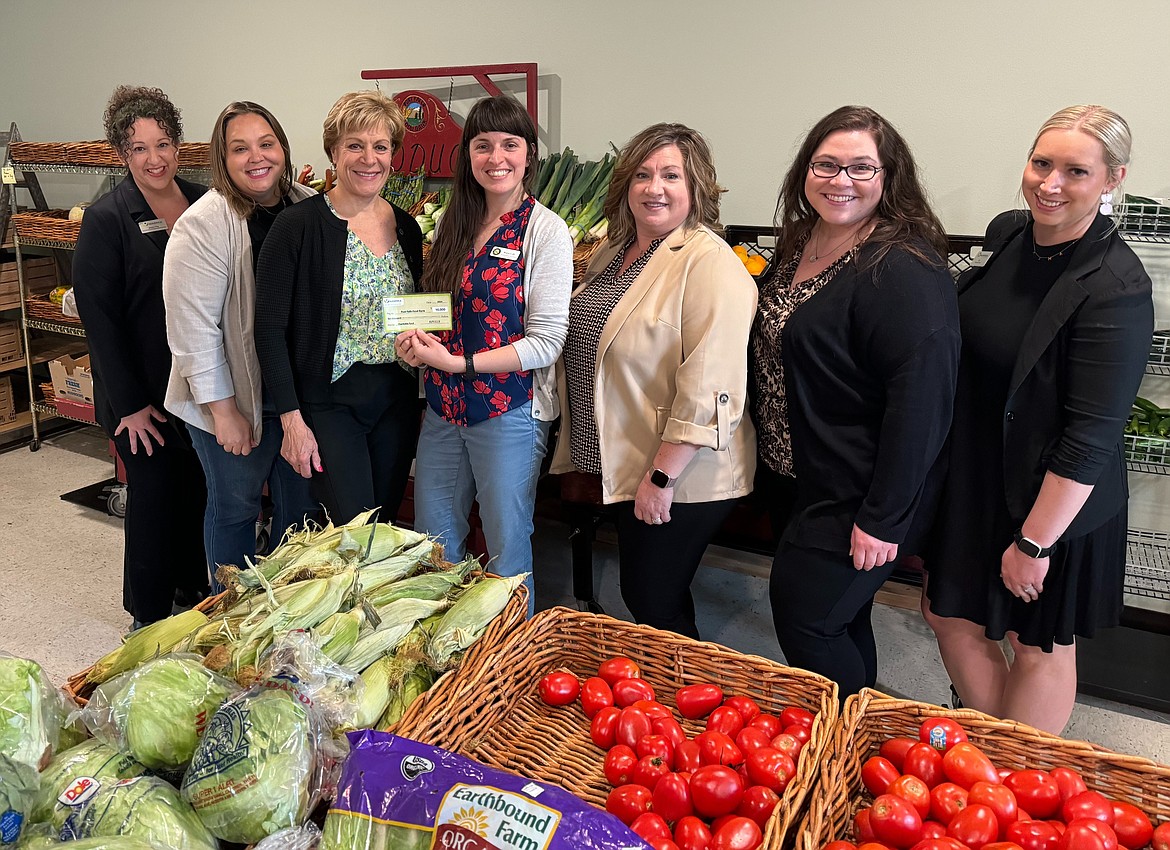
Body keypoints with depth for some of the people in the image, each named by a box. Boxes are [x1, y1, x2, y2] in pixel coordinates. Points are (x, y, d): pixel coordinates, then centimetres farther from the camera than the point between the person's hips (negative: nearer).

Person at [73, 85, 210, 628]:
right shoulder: (106, 219, -9)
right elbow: (99, 318, -11)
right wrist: (129, 403, -14)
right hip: (145, 394, -4)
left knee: (198, 494, 14)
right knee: (153, 499, 6)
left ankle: (194, 594, 34)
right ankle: (149, 620, 24)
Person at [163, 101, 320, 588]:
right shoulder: (203, 225, -14)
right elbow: (193, 328, -15)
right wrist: (223, 411, -15)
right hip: (236, 399, -5)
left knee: (302, 508, 15)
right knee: (235, 507, 11)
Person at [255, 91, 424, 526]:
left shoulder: (406, 227, 7)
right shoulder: (298, 225, -9)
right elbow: (270, 328, -10)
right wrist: (292, 420, -13)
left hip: (397, 399, 5)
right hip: (328, 401, -5)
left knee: (386, 526, 13)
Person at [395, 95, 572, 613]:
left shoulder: (545, 230, -10)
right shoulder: (457, 224, 8)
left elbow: (547, 342, -15)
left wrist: (459, 362, -19)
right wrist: (414, 342, -4)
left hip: (509, 411, -6)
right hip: (443, 407, 6)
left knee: (507, 551, 8)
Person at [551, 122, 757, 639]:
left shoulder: (710, 264, -18)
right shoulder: (611, 255, 10)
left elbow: (708, 389, -25)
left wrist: (661, 476, -23)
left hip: (680, 479, -8)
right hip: (622, 465, 8)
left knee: (654, 606, 5)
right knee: (639, 597, 21)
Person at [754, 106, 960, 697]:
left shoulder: (905, 270, -22)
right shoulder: (801, 244, 6)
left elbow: (921, 401, -26)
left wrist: (882, 519, -24)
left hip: (861, 495, -9)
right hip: (812, 478, 9)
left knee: (805, 618, 0)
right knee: (839, 617, 22)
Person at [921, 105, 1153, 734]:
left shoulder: (1117, 290, -23)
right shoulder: (1008, 233, -1)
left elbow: (1091, 437, -22)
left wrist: (1033, 542, -18)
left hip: (1053, 501, -7)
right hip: (973, 477, 7)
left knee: (1039, 647, 14)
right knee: (952, 618, 18)